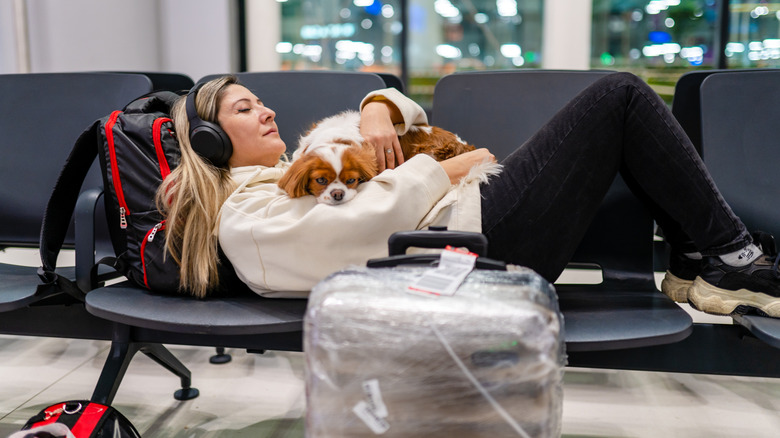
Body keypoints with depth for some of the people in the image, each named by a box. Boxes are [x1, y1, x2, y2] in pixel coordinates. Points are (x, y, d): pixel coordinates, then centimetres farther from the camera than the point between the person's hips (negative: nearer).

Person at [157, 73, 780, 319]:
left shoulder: (296, 170, 24)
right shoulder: (243, 216, -3)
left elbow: (394, 102, 26)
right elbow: (355, 227, -19)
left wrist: (379, 110, 2)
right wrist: (446, 169, -9)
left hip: (470, 206, 10)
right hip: (478, 234, -10)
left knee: (622, 99, 12)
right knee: (620, 96, -8)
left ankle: (698, 265, 14)